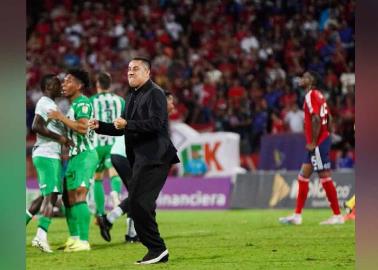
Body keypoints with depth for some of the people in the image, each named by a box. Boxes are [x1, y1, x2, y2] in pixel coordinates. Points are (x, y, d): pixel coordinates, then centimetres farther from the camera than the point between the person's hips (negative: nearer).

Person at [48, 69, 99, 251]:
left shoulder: (82, 103, -11)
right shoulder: (73, 104, 19)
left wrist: (61, 118, -19)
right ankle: (74, 238, 20)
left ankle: (83, 241, -19)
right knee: (68, 197, 12)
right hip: (74, 156, 10)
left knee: (79, 196, -16)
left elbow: (83, 127, -25)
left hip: (84, 155, -10)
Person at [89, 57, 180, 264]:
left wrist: (127, 124, -26)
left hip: (153, 159, -10)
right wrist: (100, 126, 9)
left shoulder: (155, 94, -8)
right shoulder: (132, 96, 20)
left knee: (139, 203, -16)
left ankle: (156, 248, -9)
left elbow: (156, 123, -22)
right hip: (140, 159, 10)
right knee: (140, 206, 11)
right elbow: (122, 128, 23)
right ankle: (158, 253, 17)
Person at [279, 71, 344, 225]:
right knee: (303, 177, 11)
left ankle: (337, 216, -3)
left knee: (325, 178, -6)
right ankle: (297, 216, 12)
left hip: (318, 144, -10)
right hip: (321, 141, 10)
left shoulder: (311, 95, -12)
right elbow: (327, 118, 18)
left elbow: (316, 119, -22)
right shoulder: (318, 95, 16)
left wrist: (314, 142, -18)